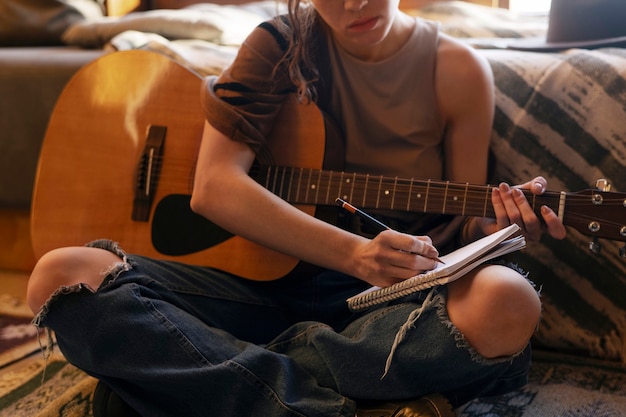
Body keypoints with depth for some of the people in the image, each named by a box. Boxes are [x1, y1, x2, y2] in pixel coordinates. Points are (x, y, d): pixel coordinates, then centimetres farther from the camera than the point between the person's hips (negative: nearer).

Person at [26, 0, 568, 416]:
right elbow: (213, 187, -11)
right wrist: (355, 253, -22)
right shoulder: (282, 46, 2)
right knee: (63, 276, -22)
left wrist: (495, 223, -16)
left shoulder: (457, 72, 3)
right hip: (269, 282, 1)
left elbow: (464, 227, 9)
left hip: (391, 302, 0)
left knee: (507, 304, -34)